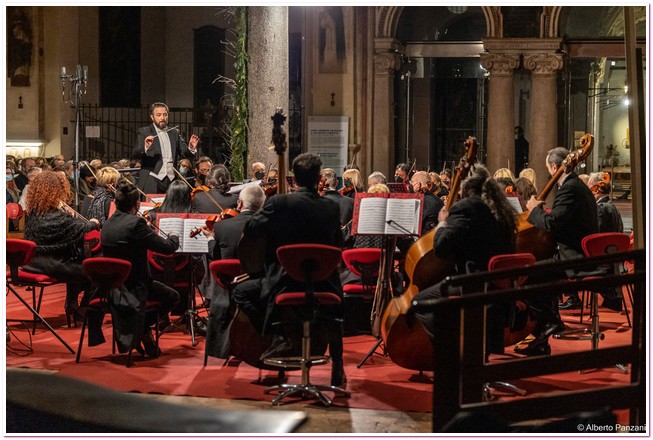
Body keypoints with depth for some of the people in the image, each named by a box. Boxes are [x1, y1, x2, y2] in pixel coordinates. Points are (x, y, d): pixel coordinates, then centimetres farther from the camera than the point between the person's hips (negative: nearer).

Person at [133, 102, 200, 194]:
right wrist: (146, 147, -28)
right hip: (151, 182, -3)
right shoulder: (144, 132, 4)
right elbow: (135, 154, -7)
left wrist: (191, 148, -14)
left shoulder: (174, 133, 15)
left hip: (171, 182, 3)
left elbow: (186, 153, 9)